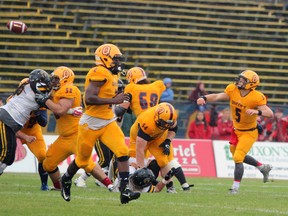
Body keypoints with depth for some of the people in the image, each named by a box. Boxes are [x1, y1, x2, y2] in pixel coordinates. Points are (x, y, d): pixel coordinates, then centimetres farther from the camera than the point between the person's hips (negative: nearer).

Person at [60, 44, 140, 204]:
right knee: (82, 160, 12)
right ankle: (66, 180, 42)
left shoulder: (112, 76, 12)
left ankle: (125, 192, -16)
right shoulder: (100, 74, -18)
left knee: (123, 153, -14)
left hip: (108, 123, 7)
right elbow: (89, 99, -28)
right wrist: (114, 100, -25)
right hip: (91, 123, -7)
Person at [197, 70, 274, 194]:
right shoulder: (233, 91, -11)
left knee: (238, 158, -13)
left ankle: (235, 187, 1)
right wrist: (204, 98, -40)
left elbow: (270, 114, -31)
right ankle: (263, 167, 41)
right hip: (236, 131, 7)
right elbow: (217, 97, -22)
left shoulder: (256, 98, -26)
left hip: (249, 133, -7)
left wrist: (257, 111, -49)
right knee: (237, 156, 23)